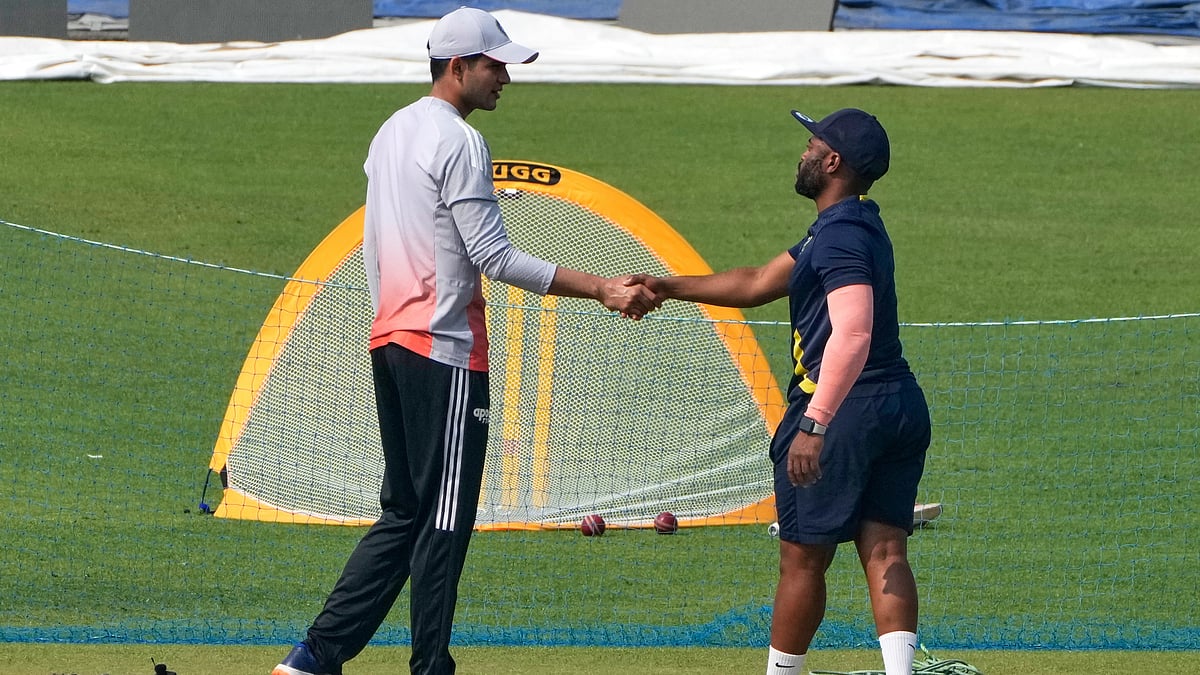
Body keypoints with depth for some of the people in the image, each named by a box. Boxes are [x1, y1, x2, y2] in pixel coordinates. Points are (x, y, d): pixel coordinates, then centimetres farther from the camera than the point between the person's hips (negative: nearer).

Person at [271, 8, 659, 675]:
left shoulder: (392, 132, 15)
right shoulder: (460, 142, -13)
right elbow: (495, 256, -18)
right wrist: (603, 289, -18)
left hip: (390, 343, 9)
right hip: (446, 352, -9)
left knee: (404, 513, 14)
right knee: (444, 521, -3)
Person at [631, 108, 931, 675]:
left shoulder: (842, 235, -15)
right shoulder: (847, 226, 19)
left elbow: (852, 335, -29)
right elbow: (757, 285, 27)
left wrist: (815, 423, -34)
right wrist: (670, 287, 23)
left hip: (845, 412, -9)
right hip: (903, 409, 9)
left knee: (803, 560, 4)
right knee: (885, 551, 1)